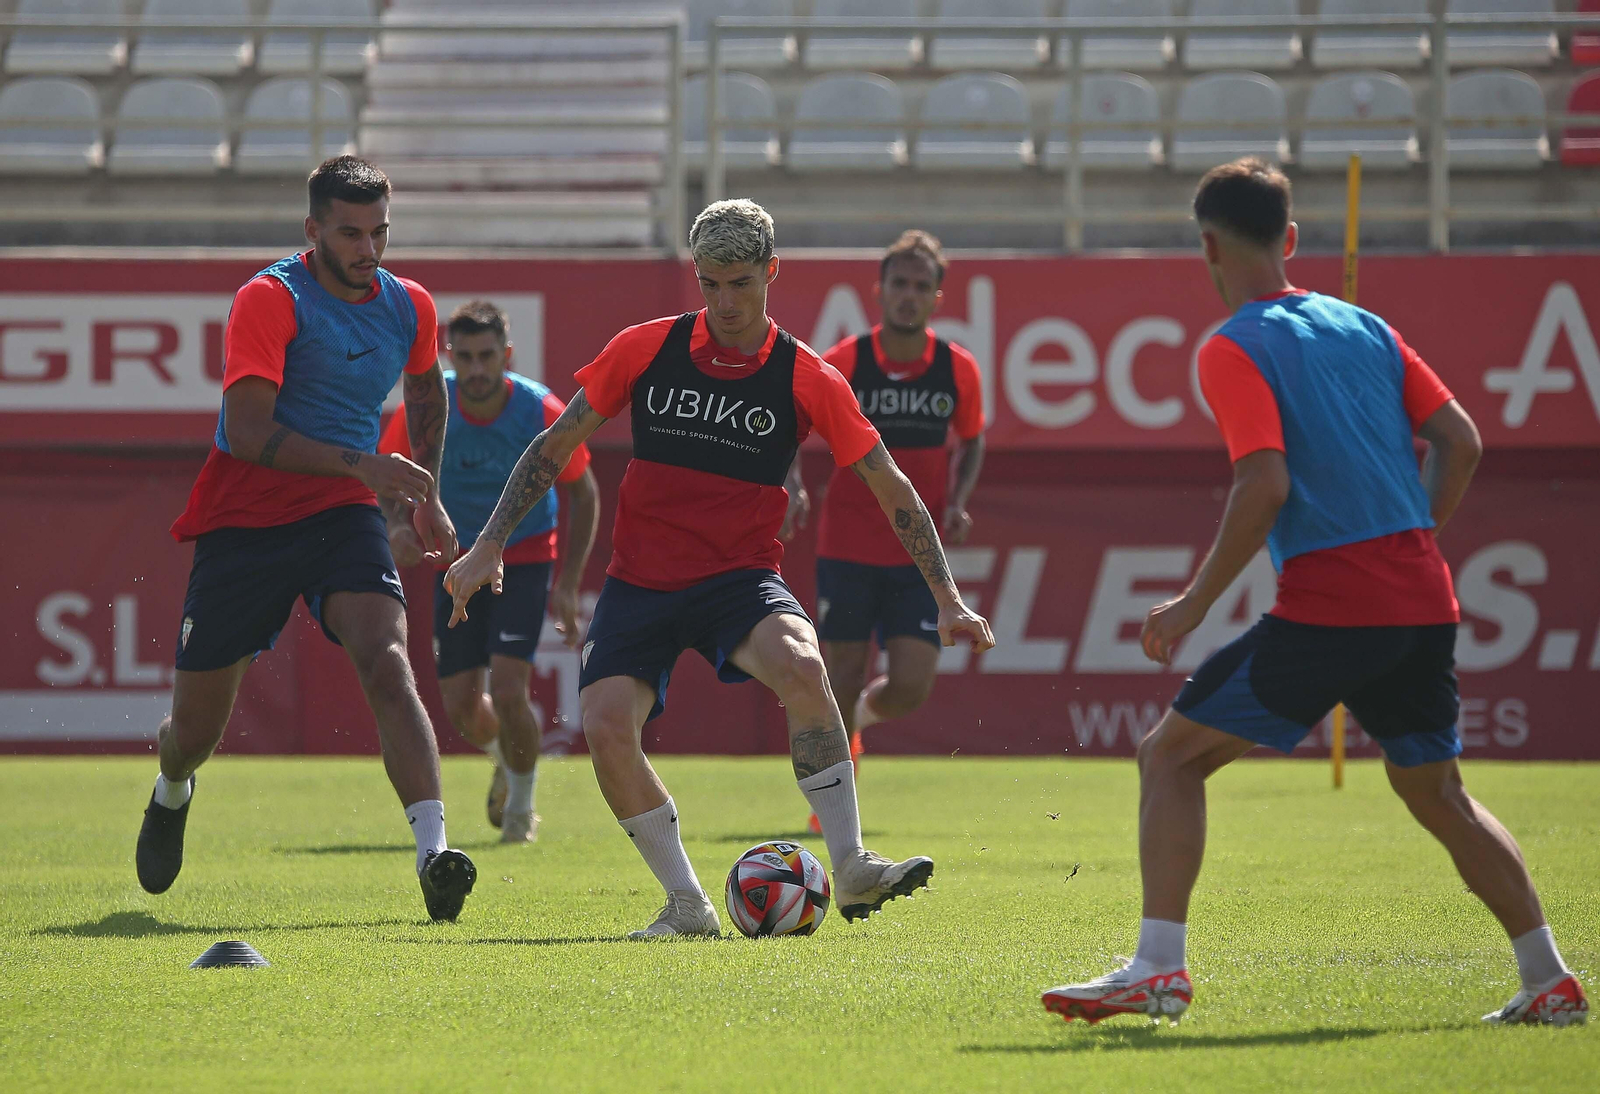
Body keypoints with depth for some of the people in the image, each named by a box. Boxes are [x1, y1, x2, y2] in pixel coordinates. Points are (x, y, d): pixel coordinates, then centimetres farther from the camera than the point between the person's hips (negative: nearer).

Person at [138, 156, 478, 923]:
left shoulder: (409, 307, 4)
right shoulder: (269, 299, -14)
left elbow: (427, 393, 28)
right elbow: (248, 432, -23)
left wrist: (425, 496, 20)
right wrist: (362, 463, -30)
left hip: (342, 515, 3)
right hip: (244, 518, -2)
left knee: (387, 665, -26)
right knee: (196, 727, 7)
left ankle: (434, 852, -37)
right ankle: (172, 794, 45)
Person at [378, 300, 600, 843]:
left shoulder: (543, 414, -20)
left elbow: (583, 495, -5)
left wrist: (568, 585, -10)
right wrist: (396, 528, -23)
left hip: (524, 559, -2)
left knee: (506, 687, -18)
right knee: (461, 707, 0)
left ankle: (522, 805, 9)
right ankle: (508, 758, 37)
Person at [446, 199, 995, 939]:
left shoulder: (806, 378, -3)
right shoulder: (646, 349, 0)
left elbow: (892, 490, 3)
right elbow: (554, 447, 9)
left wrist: (947, 598, -1)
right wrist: (488, 547, 2)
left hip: (740, 578, -2)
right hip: (640, 581, 2)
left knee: (800, 663, -34)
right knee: (605, 723, -22)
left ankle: (850, 868, -25)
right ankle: (687, 905, -4)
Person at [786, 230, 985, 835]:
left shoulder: (958, 370, 0)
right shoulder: (842, 363, -7)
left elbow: (971, 442, 16)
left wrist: (957, 502, -1)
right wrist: (793, 485, -14)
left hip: (919, 556, 2)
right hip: (847, 550, -2)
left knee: (911, 688, -8)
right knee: (844, 680, -1)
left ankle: (856, 716, 28)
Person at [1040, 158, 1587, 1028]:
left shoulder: (1234, 350, -5)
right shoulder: (1365, 327, 14)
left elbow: (1265, 484, -16)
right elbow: (1459, 441, 11)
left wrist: (1194, 605, -9)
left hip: (1327, 609, -6)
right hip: (1423, 599, 6)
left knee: (1170, 755, 3)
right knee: (1434, 790, 21)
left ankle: (1157, 968, -7)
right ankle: (1549, 981, 17)